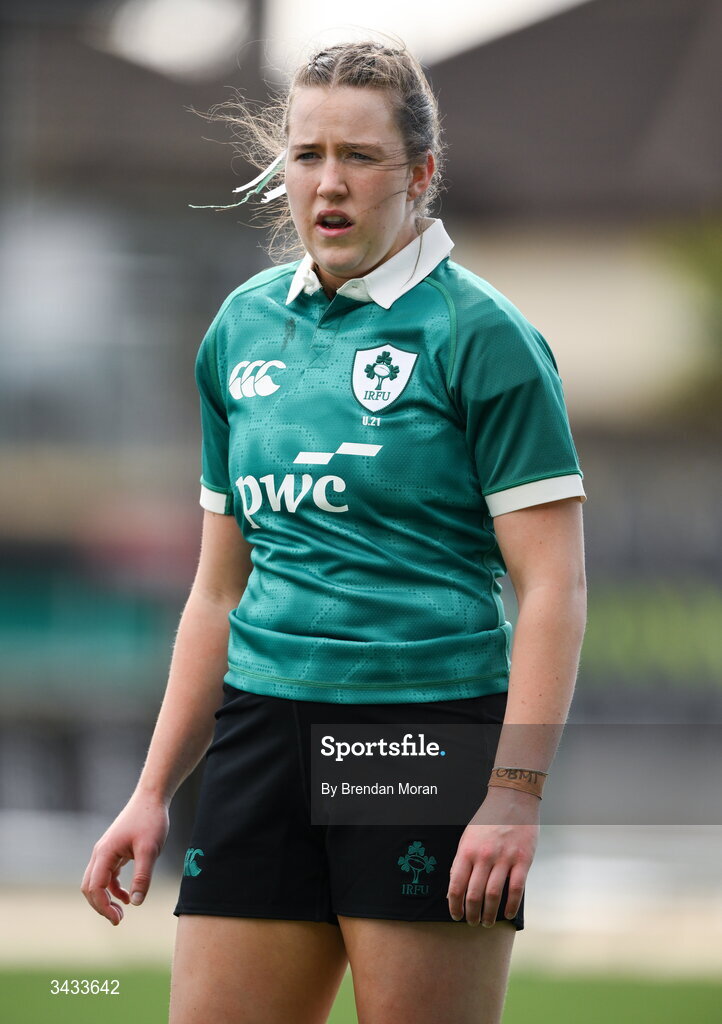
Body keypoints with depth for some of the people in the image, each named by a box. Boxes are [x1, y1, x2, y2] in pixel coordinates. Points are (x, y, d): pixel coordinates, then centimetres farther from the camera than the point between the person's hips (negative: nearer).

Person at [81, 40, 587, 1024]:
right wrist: (154, 790, 17)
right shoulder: (243, 327, 13)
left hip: (432, 728, -5)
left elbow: (553, 584, -9)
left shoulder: (478, 336, -5)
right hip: (263, 731, 6)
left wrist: (515, 795, -19)